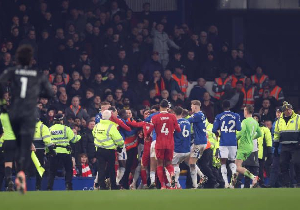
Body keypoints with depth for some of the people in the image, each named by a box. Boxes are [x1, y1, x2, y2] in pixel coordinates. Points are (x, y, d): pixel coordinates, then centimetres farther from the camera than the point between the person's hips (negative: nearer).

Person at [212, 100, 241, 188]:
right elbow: (239, 128, -5)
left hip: (223, 142, -2)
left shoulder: (219, 117, -1)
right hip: (233, 142, 2)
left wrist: (217, 133, 17)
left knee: (223, 163, 0)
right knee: (232, 161, 17)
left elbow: (214, 130, -5)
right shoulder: (236, 116, 2)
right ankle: (234, 173, -14)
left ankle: (226, 183, -13)